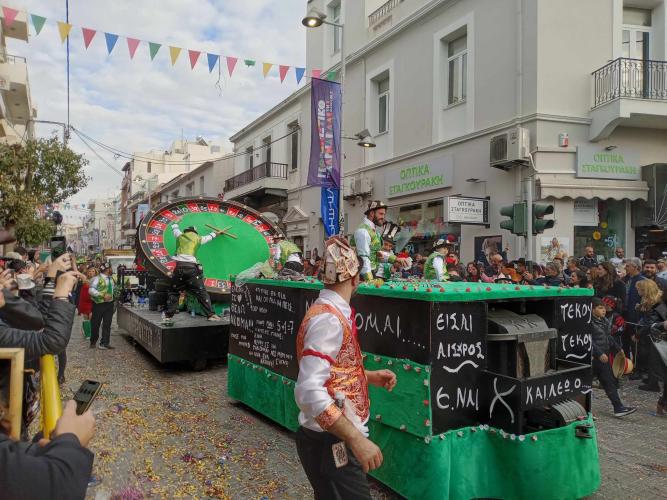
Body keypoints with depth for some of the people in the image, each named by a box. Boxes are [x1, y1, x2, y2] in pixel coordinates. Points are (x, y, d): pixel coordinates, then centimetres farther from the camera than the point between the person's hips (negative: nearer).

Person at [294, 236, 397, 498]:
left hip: (337, 439, 9)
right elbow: (309, 391, -31)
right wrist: (357, 439, -29)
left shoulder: (333, 313, 8)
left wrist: (370, 376, 13)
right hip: (330, 444, -9)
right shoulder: (329, 319, -23)